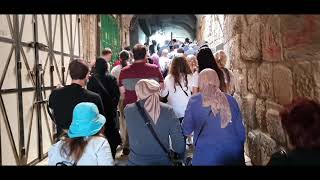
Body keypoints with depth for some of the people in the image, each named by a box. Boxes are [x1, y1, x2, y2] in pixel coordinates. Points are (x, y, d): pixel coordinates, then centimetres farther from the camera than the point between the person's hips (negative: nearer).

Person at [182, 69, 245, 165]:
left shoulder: (194, 101, -2)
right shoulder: (230, 100, 5)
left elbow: (186, 130, 3)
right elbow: (240, 129, 8)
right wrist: (240, 152, 21)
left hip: (206, 154, -2)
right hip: (233, 152, 3)